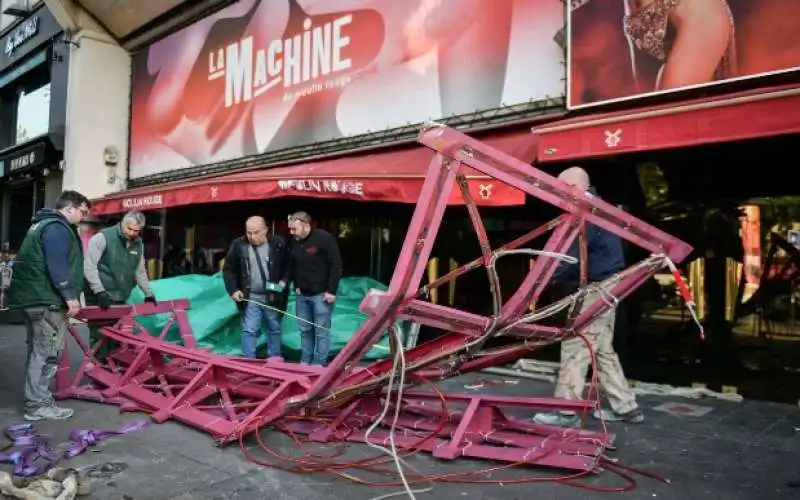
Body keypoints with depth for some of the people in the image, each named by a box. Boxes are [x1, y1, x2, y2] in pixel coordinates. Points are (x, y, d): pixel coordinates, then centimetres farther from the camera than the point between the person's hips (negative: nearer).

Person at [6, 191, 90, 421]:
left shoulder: (43, 224, 21)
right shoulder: (57, 228, -13)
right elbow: (57, 266, -24)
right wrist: (70, 296, -23)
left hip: (33, 297, 11)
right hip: (46, 299, -11)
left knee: (38, 350, 17)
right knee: (47, 352, -7)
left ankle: (36, 397, 26)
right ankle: (38, 405, -3)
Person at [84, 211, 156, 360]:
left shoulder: (138, 244, 11)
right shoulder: (102, 237, -9)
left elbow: (140, 271, 21)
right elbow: (89, 266, -15)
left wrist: (148, 293, 17)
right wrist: (100, 291, -22)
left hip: (120, 298, 6)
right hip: (99, 298, -6)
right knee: (100, 336, -5)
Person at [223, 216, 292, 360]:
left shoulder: (279, 244, -7)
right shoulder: (238, 245, -6)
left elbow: (289, 266, 4)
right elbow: (229, 269, 3)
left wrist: (284, 281, -11)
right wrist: (233, 290, -6)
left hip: (273, 296, 1)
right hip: (250, 297, 0)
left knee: (274, 329, 13)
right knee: (249, 330, 0)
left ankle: (275, 359, 27)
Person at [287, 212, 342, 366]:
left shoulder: (324, 238, -13)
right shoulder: (295, 243, 7)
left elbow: (336, 265, -13)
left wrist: (331, 290, -15)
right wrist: (296, 285, 10)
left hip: (321, 294, -6)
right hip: (301, 294, 6)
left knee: (321, 330, -1)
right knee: (305, 329, 11)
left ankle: (319, 363, 6)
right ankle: (305, 361, 20)